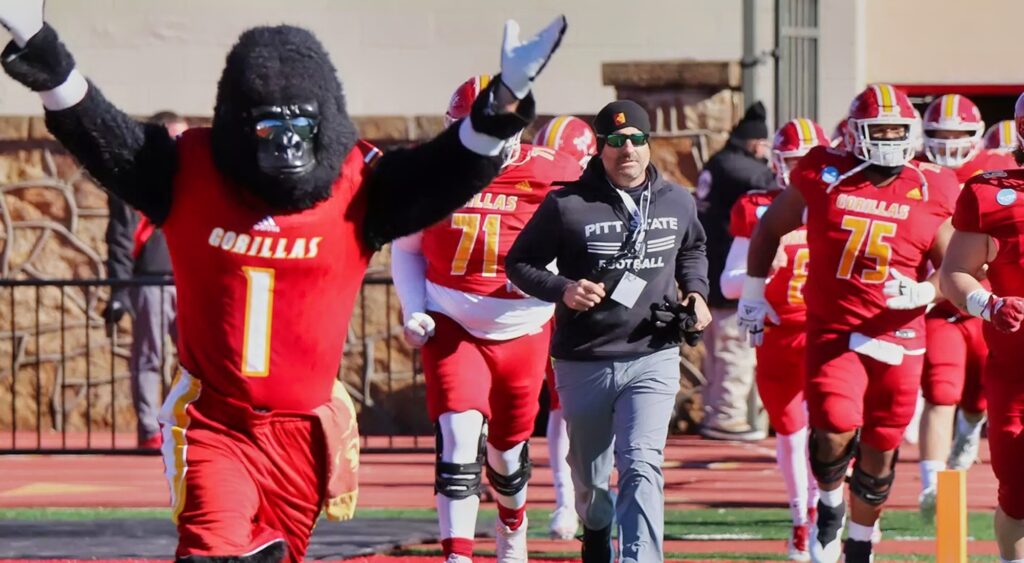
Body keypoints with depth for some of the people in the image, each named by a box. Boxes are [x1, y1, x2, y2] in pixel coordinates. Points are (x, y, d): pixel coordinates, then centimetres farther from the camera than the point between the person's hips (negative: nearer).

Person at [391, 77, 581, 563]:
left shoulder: (549, 176, -10)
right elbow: (405, 250, 8)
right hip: (453, 328, -1)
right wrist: (414, 312, -3)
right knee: (460, 437, -19)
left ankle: (512, 523, 47)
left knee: (508, 450, 15)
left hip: (521, 333, 1)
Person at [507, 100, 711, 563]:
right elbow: (520, 263, -1)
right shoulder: (567, 206, -8)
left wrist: (695, 292, 7)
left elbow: (692, 251, 25)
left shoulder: (677, 203, 4)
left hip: (653, 358, 0)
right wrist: (562, 289, -18)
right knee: (589, 478, 16)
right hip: (584, 363, 0)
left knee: (642, 467, -18)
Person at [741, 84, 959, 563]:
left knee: (878, 452, 8)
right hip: (833, 333, -1)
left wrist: (923, 292, -16)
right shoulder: (824, 177, -1)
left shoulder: (931, 194, 0)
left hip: (898, 340, 1)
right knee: (835, 430, -21)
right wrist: (753, 294, 16)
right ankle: (830, 505, 11)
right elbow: (769, 228, 15)